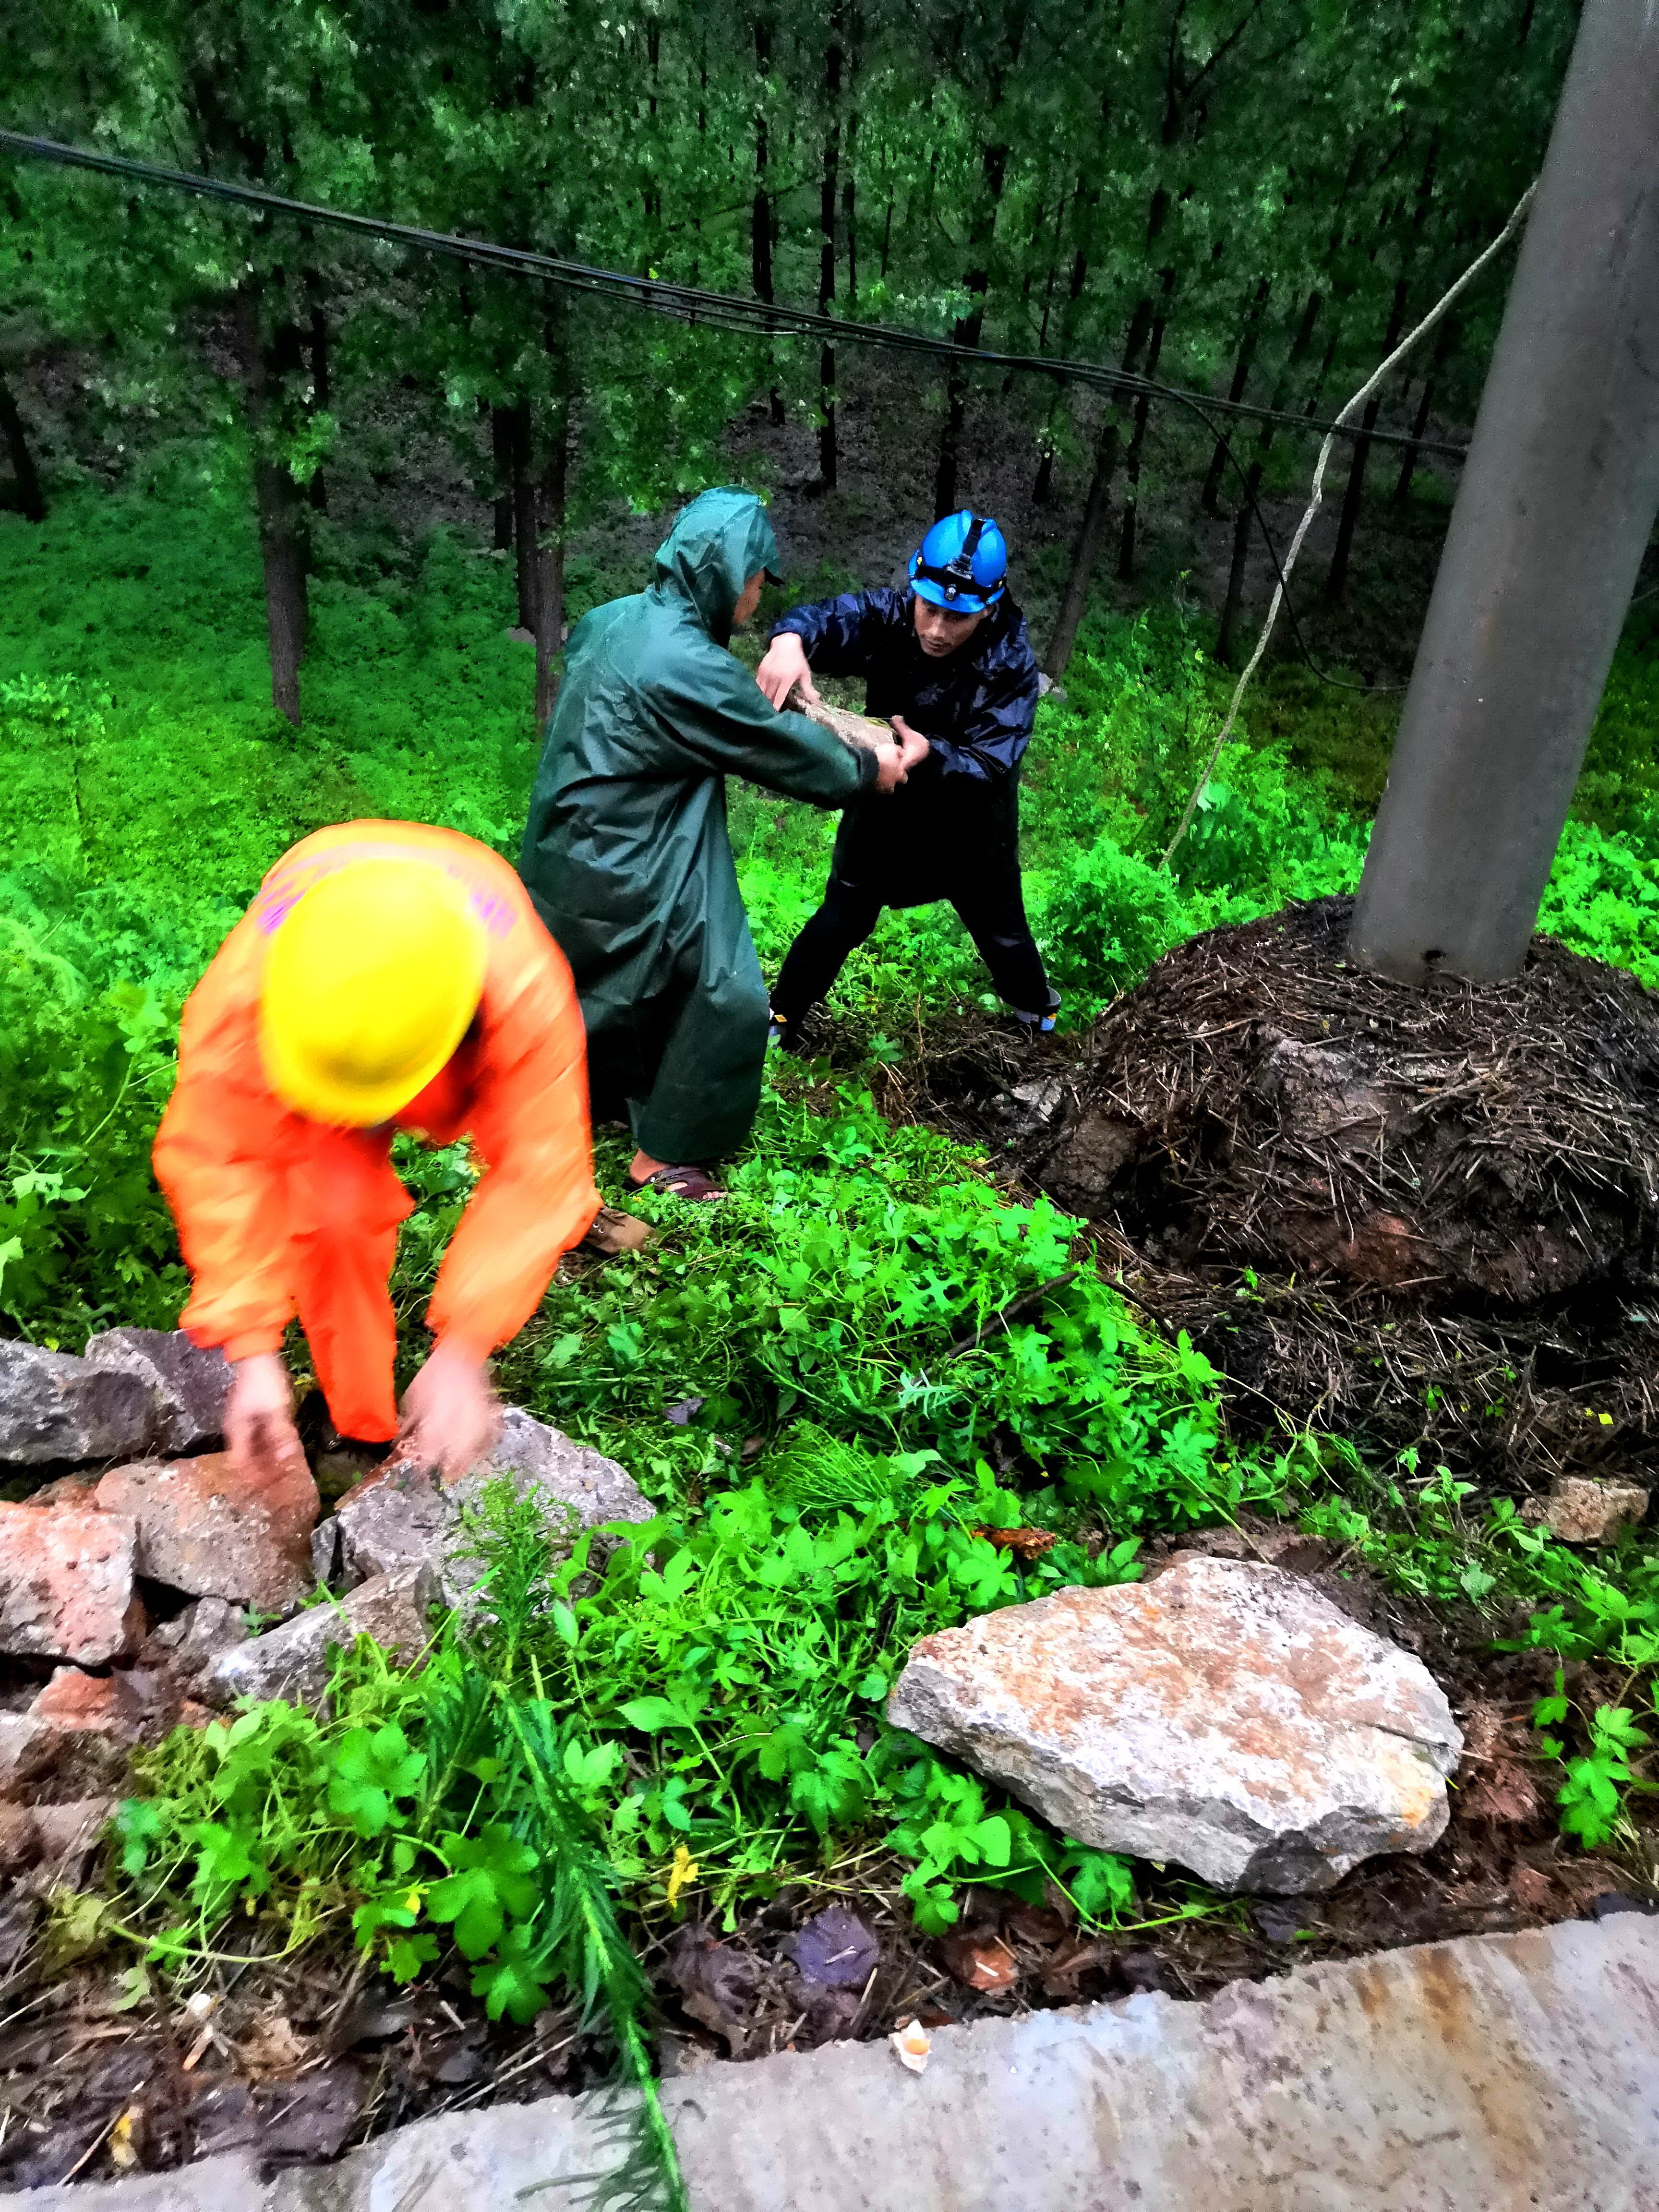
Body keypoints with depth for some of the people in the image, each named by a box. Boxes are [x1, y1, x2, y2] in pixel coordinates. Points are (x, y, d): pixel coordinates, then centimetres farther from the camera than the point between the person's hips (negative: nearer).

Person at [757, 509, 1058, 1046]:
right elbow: (829, 617, -36)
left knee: (1001, 929, 22)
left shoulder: (1011, 665, -28)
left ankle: (1037, 1009, 52)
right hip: (884, 812, 1)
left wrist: (929, 753, -51)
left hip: (970, 829, -1)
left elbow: (991, 765, -32)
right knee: (840, 920, 16)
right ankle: (782, 1015, 37)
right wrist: (789, 639, -60)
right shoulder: (890, 618, -22)